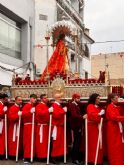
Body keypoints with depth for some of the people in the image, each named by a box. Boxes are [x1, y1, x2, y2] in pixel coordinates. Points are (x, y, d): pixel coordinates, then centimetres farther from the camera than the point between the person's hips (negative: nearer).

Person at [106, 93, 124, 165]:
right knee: (114, 146, -2)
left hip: (118, 128, 8)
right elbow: (114, 117, -23)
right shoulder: (110, 107, -12)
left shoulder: (116, 107, 15)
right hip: (112, 128, -8)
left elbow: (117, 116, 14)